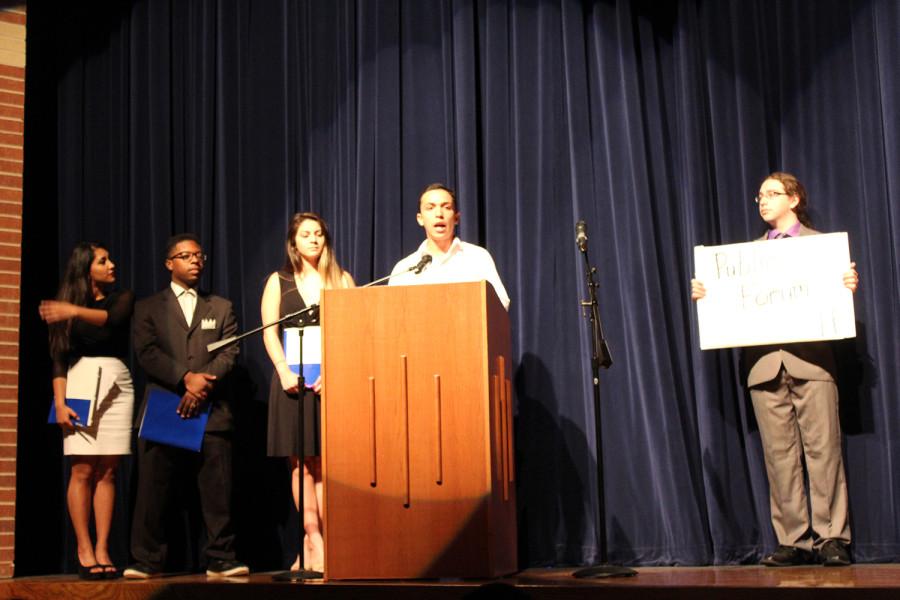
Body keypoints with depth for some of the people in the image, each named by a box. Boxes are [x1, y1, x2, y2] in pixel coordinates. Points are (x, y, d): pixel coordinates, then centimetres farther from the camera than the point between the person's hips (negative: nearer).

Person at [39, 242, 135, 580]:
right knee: (83, 470, -6)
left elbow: (112, 319, -13)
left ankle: (102, 550, 0)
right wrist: (60, 403, -10)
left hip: (116, 386, 1)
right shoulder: (65, 306, 7)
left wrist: (76, 311, -30)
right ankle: (84, 551, -4)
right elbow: (59, 358, 1)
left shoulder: (121, 298, 10)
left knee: (107, 472, -1)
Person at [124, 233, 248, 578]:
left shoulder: (221, 308, 18)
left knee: (217, 491, -3)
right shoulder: (148, 308, 13)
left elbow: (229, 354, 5)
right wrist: (186, 377, -15)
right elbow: (147, 353, -2)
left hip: (211, 412, 1)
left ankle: (221, 560, 2)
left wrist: (202, 386, -11)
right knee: (153, 490, -2)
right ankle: (147, 561, 5)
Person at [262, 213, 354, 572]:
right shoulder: (279, 282, 12)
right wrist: (285, 371, -12)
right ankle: (315, 543, -3)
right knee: (301, 463, -4)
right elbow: (269, 332, 3)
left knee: (326, 463, -5)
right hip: (294, 378, 0)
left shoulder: (341, 280, 11)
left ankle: (312, 544, -2)